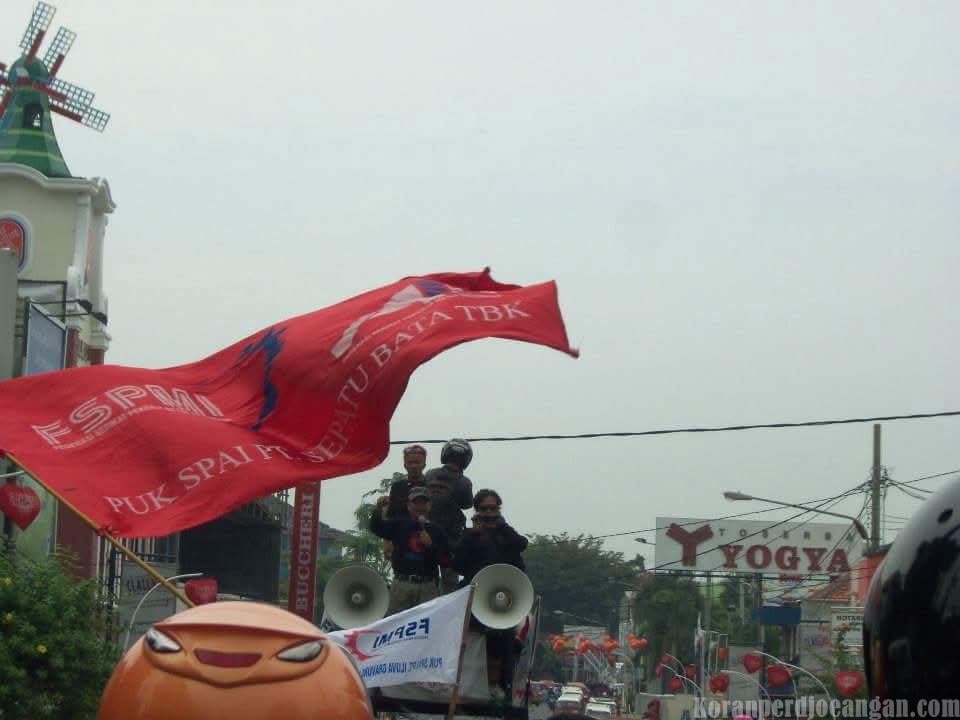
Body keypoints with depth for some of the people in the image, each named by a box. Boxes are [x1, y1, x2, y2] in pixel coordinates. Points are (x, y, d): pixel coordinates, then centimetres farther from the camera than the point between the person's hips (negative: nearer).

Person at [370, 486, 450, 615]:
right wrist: (378, 509, -23)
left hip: (427, 586, 0)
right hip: (401, 585, 0)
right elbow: (376, 528, -6)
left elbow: (445, 560, 4)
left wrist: (431, 545, -11)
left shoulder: (436, 531, 8)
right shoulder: (399, 525, 9)